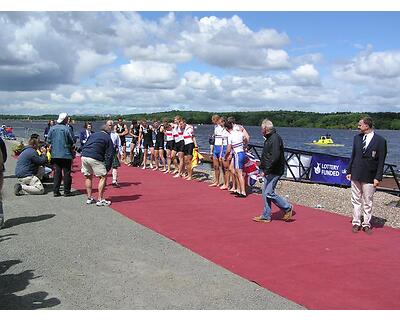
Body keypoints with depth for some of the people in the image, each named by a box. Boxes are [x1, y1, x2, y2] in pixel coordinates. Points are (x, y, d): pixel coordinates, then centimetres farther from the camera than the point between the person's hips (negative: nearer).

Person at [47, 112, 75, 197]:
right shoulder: (67, 129, -12)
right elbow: (72, 142, -9)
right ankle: (67, 191, 7)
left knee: (57, 173, 10)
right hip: (66, 154, -5)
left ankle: (56, 191, 10)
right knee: (66, 173, 3)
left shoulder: (52, 128, 2)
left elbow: (48, 140, 7)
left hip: (55, 154, 5)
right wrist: (71, 146, 11)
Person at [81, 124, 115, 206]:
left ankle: (89, 198, 23)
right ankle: (100, 200, 3)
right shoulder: (108, 139, 9)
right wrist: (107, 168, 3)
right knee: (103, 177, 5)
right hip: (95, 158, -6)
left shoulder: (93, 135, 24)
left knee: (88, 177, 20)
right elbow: (109, 155, 1)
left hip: (83, 156, 6)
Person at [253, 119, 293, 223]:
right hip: (269, 171, 10)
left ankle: (288, 208, 7)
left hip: (274, 171, -10)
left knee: (269, 193, -9)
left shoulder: (275, 138, -18)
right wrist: (261, 167, 17)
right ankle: (266, 216, 18)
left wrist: (266, 170, -23)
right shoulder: (269, 138, 15)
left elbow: (275, 157, -26)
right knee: (265, 193, 11)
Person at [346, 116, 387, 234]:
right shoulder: (357, 138, 5)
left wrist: (378, 177, -11)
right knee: (356, 200, 10)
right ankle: (356, 223, 19)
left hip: (369, 177, -4)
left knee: (368, 202, 7)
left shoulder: (380, 140, -8)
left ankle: (366, 224, 18)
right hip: (356, 175, 4)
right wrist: (349, 171, 5)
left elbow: (381, 161, -7)